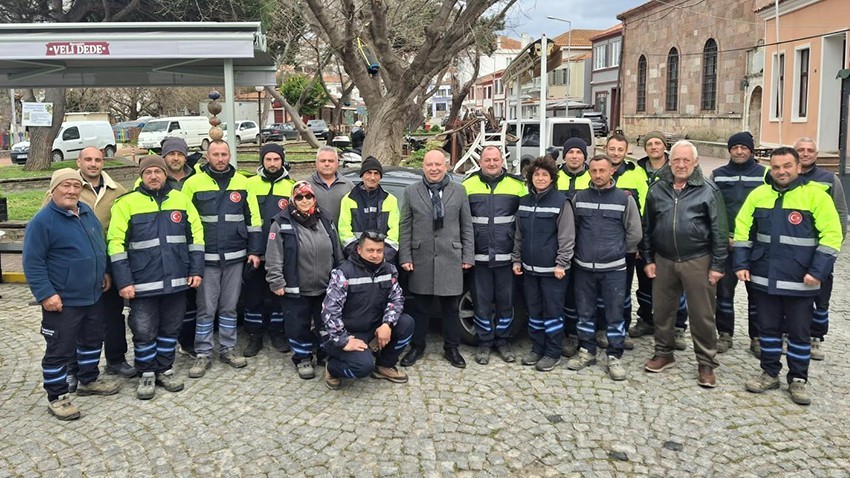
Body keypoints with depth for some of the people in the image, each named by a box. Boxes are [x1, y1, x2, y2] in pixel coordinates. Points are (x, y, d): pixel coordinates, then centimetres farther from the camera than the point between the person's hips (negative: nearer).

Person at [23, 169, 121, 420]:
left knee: (93, 340, 20)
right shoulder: (42, 221, -16)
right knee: (60, 349, 1)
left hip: (93, 296, 8)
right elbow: (33, 263, -17)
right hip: (62, 301, -8)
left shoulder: (86, 211, 7)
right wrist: (45, 294, -21)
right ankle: (57, 397, 14)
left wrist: (105, 272, 17)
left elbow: (100, 245, 21)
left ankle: (89, 380, 38)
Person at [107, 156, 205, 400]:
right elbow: (116, 243, -7)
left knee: (170, 329, 13)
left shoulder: (181, 200, 7)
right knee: (144, 331, 4)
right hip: (143, 283, -3)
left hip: (177, 281, 3)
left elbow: (196, 235, 10)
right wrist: (123, 281, -11)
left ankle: (165, 370, 29)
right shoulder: (127, 203, -3)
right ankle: (147, 374, 22)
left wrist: (196, 270, 3)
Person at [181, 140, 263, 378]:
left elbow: (253, 219, 8)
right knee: (206, 308, 2)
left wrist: (254, 250, 4)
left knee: (229, 306, 11)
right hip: (206, 258, -2)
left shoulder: (243, 183, 5)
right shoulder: (193, 183, -1)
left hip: (235, 257, 2)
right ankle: (203, 354, 12)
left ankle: (228, 348, 22)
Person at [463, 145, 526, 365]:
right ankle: (484, 342, 20)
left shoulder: (517, 185, 1)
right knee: (482, 302, 7)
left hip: (506, 256, 0)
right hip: (479, 256, 0)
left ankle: (502, 341, 23)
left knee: (505, 301, 9)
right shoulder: (468, 185, 3)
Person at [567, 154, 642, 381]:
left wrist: (617, 252, 6)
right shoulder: (579, 198, 4)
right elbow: (571, 229, 13)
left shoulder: (624, 199, -2)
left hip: (613, 268, -2)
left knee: (615, 314, 3)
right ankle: (587, 351, 25)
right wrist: (581, 251, 9)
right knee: (585, 312, 11)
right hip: (583, 267, 2)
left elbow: (634, 233, 2)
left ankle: (614, 357, 14)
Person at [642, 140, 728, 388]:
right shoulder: (657, 189, 5)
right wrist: (648, 259, 8)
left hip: (697, 261, -3)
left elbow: (719, 230, -4)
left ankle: (706, 364, 16)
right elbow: (647, 227, 11)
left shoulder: (708, 190, -4)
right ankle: (664, 353, 30)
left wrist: (718, 265, -7)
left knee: (702, 315, 3)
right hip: (663, 260, 3)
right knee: (661, 310, 12)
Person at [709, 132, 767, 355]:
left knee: (757, 291, 6)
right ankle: (725, 334, 19)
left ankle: (757, 337, 17)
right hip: (725, 243, 1)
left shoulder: (764, 174, 2)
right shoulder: (717, 175, 6)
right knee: (724, 290, 6)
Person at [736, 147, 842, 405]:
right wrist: (741, 264, 1)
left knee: (799, 332, 8)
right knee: (768, 328, 13)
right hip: (764, 279, 3)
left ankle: (798, 379, 22)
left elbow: (831, 235, -9)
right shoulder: (759, 194, 4)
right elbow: (743, 229, 8)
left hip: (800, 281, -3)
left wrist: (818, 271, -14)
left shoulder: (816, 195, -8)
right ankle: (770, 373, 26)